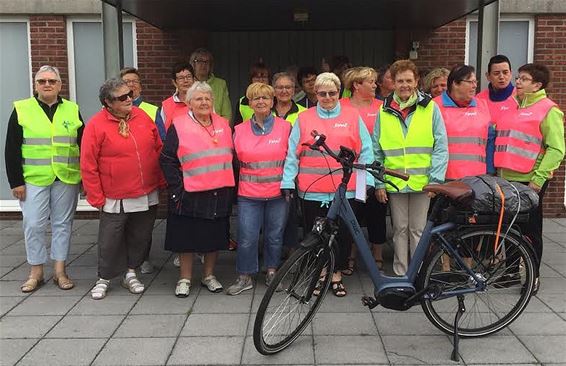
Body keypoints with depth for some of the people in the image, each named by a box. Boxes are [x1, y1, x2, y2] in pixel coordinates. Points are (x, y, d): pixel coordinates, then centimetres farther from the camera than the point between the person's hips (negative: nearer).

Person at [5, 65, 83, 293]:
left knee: (63, 224, 8)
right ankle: (36, 273, 16)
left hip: (67, 179, 2)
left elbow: (84, 146, 10)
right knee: (33, 225, 1)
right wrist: (16, 181, -5)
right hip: (33, 179, -1)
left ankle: (60, 271, 18)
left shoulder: (72, 110, 7)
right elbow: (12, 150, 1)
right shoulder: (21, 110, 2)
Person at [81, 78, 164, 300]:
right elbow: (88, 166, -8)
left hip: (147, 196, 4)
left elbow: (159, 150, 10)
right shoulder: (96, 125, -9)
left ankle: (131, 273, 31)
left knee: (140, 237, 13)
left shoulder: (142, 116, 3)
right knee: (110, 241, 6)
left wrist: (161, 181, 9)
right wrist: (97, 198, -7)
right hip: (115, 199, -4)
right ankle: (104, 279, 26)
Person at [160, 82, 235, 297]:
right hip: (190, 196, -4)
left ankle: (209, 275, 28)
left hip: (219, 194, 4)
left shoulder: (223, 124, 10)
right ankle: (185, 279, 21)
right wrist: (177, 189, -11)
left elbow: (231, 156, 17)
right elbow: (167, 160, -5)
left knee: (215, 237, 12)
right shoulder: (178, 126, -4)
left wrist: (229, 187, 10)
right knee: (187, 238, 6)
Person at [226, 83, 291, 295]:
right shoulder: (240, 130, 5)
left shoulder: (285, 127, 2)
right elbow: (234, 162, 13)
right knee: (247, 238, 0)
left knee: (275, 236, 10)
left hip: (278, 194, 0)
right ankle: (245, 277, 16)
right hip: (248, 195, 1)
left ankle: (272, 273, 28)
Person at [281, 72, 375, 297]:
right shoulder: (304, 119, 8)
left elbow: (365, 152, 6)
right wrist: (287, 182, -1)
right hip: (312, 191, 0)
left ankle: (337, 275, 22)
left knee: (343, 234, 6)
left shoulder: (352, 117, 8)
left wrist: (367, 180, -1)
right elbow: (292, 154, 6)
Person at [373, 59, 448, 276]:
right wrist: (378, 183, 1)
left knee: (418, 230, 5)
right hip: (394, 183, 2)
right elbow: (376, 151, 7)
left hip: (422, 183, -2)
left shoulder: (430, 108, 1)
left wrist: (435, 181, -8)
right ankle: (400, 275, 19)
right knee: (400, 230, 10)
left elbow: (441, 148, -1)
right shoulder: (384, 111, 6)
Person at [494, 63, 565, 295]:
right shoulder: (511, 107, 15)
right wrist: (497, 170, 15)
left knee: (530, 229, 2)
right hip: (506, 179, 7)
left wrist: (538, 179, -18)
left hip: (529, 181, -7)